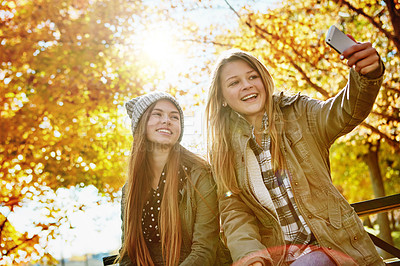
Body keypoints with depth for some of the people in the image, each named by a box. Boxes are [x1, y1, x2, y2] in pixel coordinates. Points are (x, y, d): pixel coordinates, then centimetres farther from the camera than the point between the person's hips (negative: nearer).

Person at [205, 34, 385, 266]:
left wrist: (368, 74, -37)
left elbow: (343, 112, -17)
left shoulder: (297, 113, 1)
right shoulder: (224, 148, 4)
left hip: (331, 246, -2)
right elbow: (234, 212, -1)